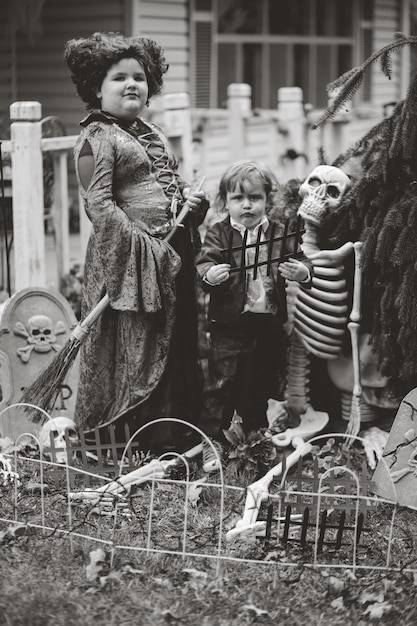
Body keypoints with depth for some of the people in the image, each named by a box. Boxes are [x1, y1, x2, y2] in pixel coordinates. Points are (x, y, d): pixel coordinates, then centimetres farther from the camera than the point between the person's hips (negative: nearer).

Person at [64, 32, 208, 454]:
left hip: (174, 257, 9)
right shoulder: (97, 138, -7)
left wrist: (190, 198, 7)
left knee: (180, 351, 13)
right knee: (140, 356, -3)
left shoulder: (151, 133, 19)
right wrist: (144, 244, -22)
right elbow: (99, 205, -15)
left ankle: (180, 443, 24)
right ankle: (156, 452, 5)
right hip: (131, 261, -9)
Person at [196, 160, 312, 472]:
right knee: (221, 383, -2)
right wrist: (209, 274, -35)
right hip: (229, 326, -3)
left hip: (270, 326, 3)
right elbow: (204, 263, -12)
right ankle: (212, 440, 8)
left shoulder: (281, 234, 5)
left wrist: (303, 272, -20)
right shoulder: (218, 234, -2)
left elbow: (302, 263, 4)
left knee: (262, 385, 15)